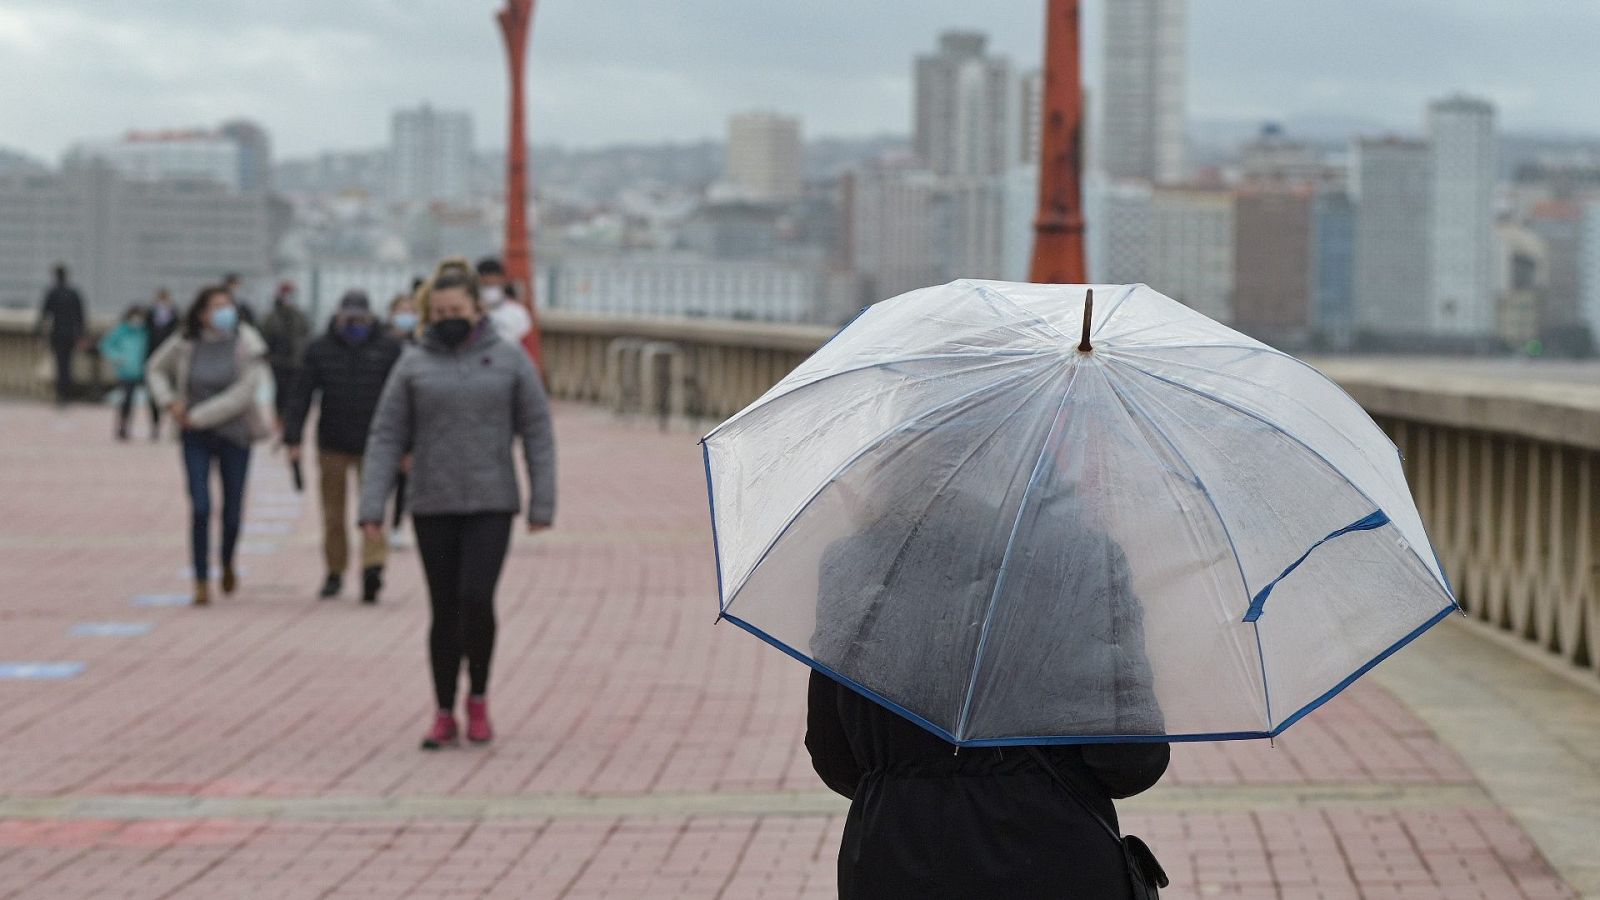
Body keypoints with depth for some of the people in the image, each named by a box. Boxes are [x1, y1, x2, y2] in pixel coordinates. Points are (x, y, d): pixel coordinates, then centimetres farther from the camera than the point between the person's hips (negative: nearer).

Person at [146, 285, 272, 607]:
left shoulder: (245, 344, -11)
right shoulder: (185, 343, -5)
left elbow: (243, 393, -16)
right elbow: (155, 369, 13)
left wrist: (198, 416, -16)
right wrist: (170, 402, -3)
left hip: (234, 434, 0)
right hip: (196, 438, 0)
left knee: (232, 511, 7)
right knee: (200, 508, -11)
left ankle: (228, 563, 38)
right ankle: (201, 582, -3)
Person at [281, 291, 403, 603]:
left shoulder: (388, 349, 1)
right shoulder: (320, 350, 3)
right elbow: (300, 395, 1)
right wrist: (293, 438, -8)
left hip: (373, 445, -2)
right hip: (333, 445, 2)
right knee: (333, 515, 9)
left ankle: (373, 566, -24)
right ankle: (335, 572, 22)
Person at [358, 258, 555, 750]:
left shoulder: (509, 360, 2)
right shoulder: (414, 364, 4)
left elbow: (537, 434, 3)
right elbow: (386, 438, 2)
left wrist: (542, 502, -4)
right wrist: (372, 506, -6)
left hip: (491, 505, -1)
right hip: (433, 507, 1)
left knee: (476, 599, -13)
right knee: (445, 611, 5)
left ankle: (478, 699, 9)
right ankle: (444, 714, 16)